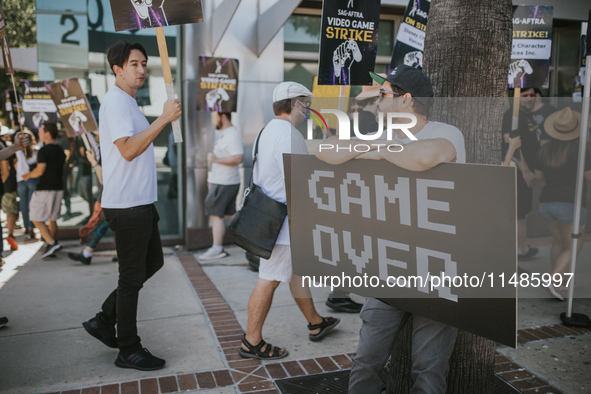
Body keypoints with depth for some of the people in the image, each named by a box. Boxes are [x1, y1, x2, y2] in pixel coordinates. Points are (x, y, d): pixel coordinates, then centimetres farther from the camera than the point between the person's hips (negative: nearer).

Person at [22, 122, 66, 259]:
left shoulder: (44, 150, -14)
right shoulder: (60, 150, 11)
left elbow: (40, 171, -20)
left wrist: (28, 175, -1)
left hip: (45, 189, -8)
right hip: (58, 188, 8)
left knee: (37, 219, 0)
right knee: (52, 219, 15)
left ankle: (52, 243, -12)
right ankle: (53, 244, 17)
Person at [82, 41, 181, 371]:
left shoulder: (128, 102, 20)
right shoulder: (116, 101, -13)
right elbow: (128, 149, -26)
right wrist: (164, 119, -25)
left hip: (140, 202, 10)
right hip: (127, 204, -10)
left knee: (153, 262, 18)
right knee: (132, 276, -1)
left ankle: (105, 321, 27)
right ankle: (128, 350, 14)